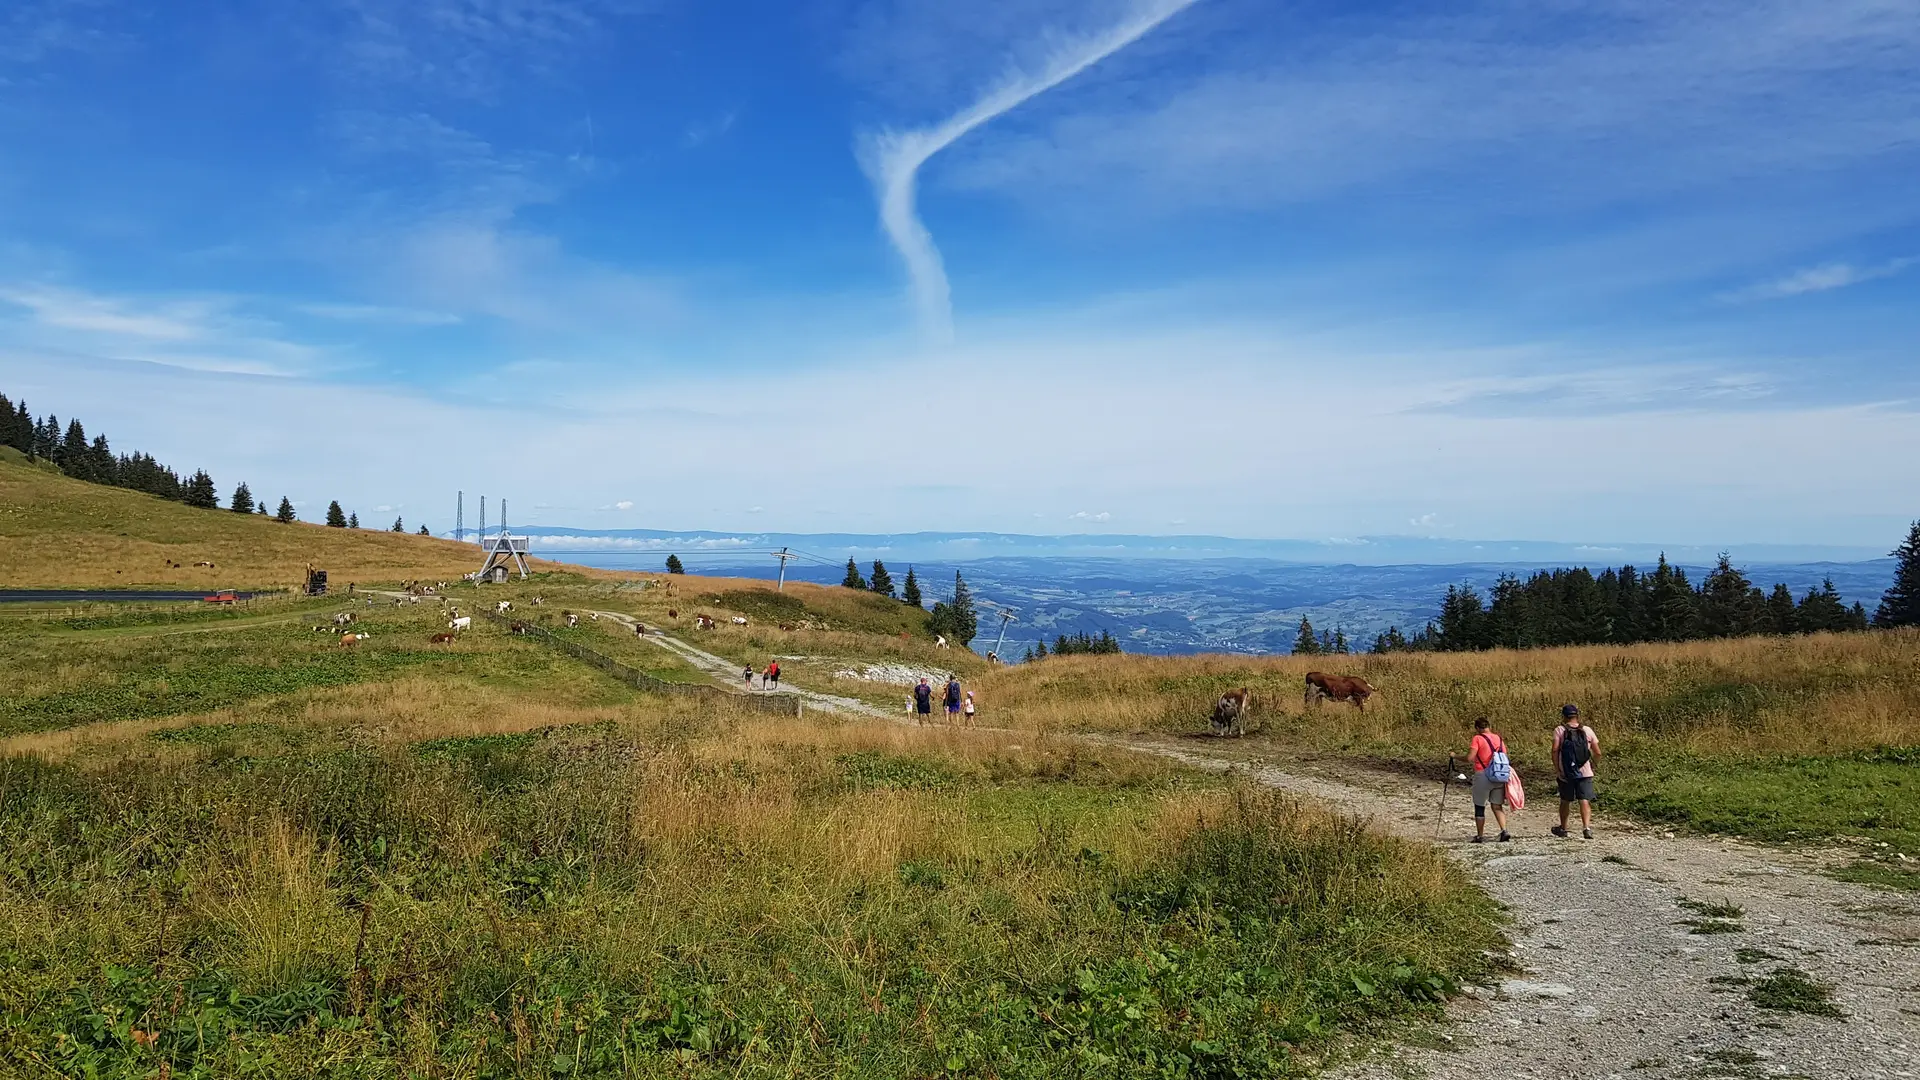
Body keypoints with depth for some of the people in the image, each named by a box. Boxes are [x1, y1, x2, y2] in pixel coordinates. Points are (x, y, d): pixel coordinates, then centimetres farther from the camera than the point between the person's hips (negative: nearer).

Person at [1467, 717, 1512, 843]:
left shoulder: (1478, 739, -7)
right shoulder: (1499, 739, 10)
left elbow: (1469, 758, -15)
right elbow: (1504, 759, 12)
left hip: (1483, 776, -5)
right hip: (1499, 777, 5)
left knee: (1479, 807, 7)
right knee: (1497, 806, 12)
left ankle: (1480, 836, 10)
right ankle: (1504, 831, -3)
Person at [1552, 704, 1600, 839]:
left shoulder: (1559, 730, -2)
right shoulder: (1587, 730, 3)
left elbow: (1555, 750, -14)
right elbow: (1597, 753, 2)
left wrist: (1556, 769, -8)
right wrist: (1592, 764, 20)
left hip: (1565, 773, 0)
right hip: (1585, 772, 0)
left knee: (1565, 800, 15)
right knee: (1585, 801, -3)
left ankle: (1563, 828, 28)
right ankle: (1586, 827, -21)